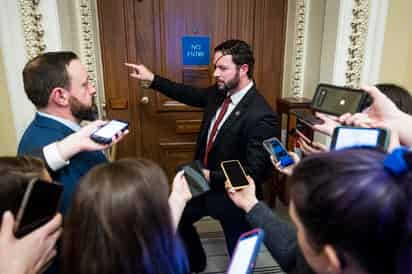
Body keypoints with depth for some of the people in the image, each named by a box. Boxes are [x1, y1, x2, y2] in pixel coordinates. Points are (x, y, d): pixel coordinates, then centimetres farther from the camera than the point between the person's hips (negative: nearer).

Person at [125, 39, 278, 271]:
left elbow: (257, 172, -26)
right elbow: (191, 95, 13)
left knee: (239, 253, 17)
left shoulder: (261, 115, -28)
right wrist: (152, 78, 12)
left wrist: (212, 177, -23)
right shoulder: (219, 92, -6)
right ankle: (195, 263, 52)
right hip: (204, 183, 8)